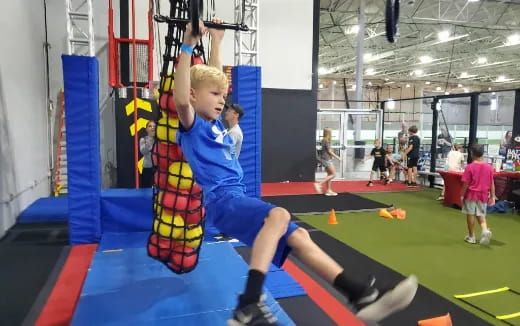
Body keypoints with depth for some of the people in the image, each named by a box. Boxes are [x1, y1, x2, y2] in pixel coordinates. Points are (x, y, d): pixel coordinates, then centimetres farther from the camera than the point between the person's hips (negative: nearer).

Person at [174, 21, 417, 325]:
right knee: (279, 215, -35)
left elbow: (213, 76, 30)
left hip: (240, 199, 9)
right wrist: (189, 45, -26)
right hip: (223, 201, -9)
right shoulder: (192, 126, -3)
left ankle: (363, 295, -2)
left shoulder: (215, 123, 20)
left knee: (298, 237, -2)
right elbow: (181, 100, -26)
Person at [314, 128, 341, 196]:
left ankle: (329, 190, 14)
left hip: (326, 159, 10)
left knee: (329, 175, 12)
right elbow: (329, 151, -14)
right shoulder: (326, 141, -15)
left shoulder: (324, 140, 12)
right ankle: (319, 184, -10)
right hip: (327, 159, -10)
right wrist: (337, 157, -7)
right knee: (333, 174, -6)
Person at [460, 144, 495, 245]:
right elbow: (492, 183, 3)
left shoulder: (470, 167, -12)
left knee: (470, 215, 8)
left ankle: (471, 237, 16)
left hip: (471, 194, -3)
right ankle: (485, 230, -11)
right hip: (483, 195, 4)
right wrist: (492, 196, 9)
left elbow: (466, 183, -11)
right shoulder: (489, 167, -1)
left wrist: (462, 195, -2)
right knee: (481, 215, 15)